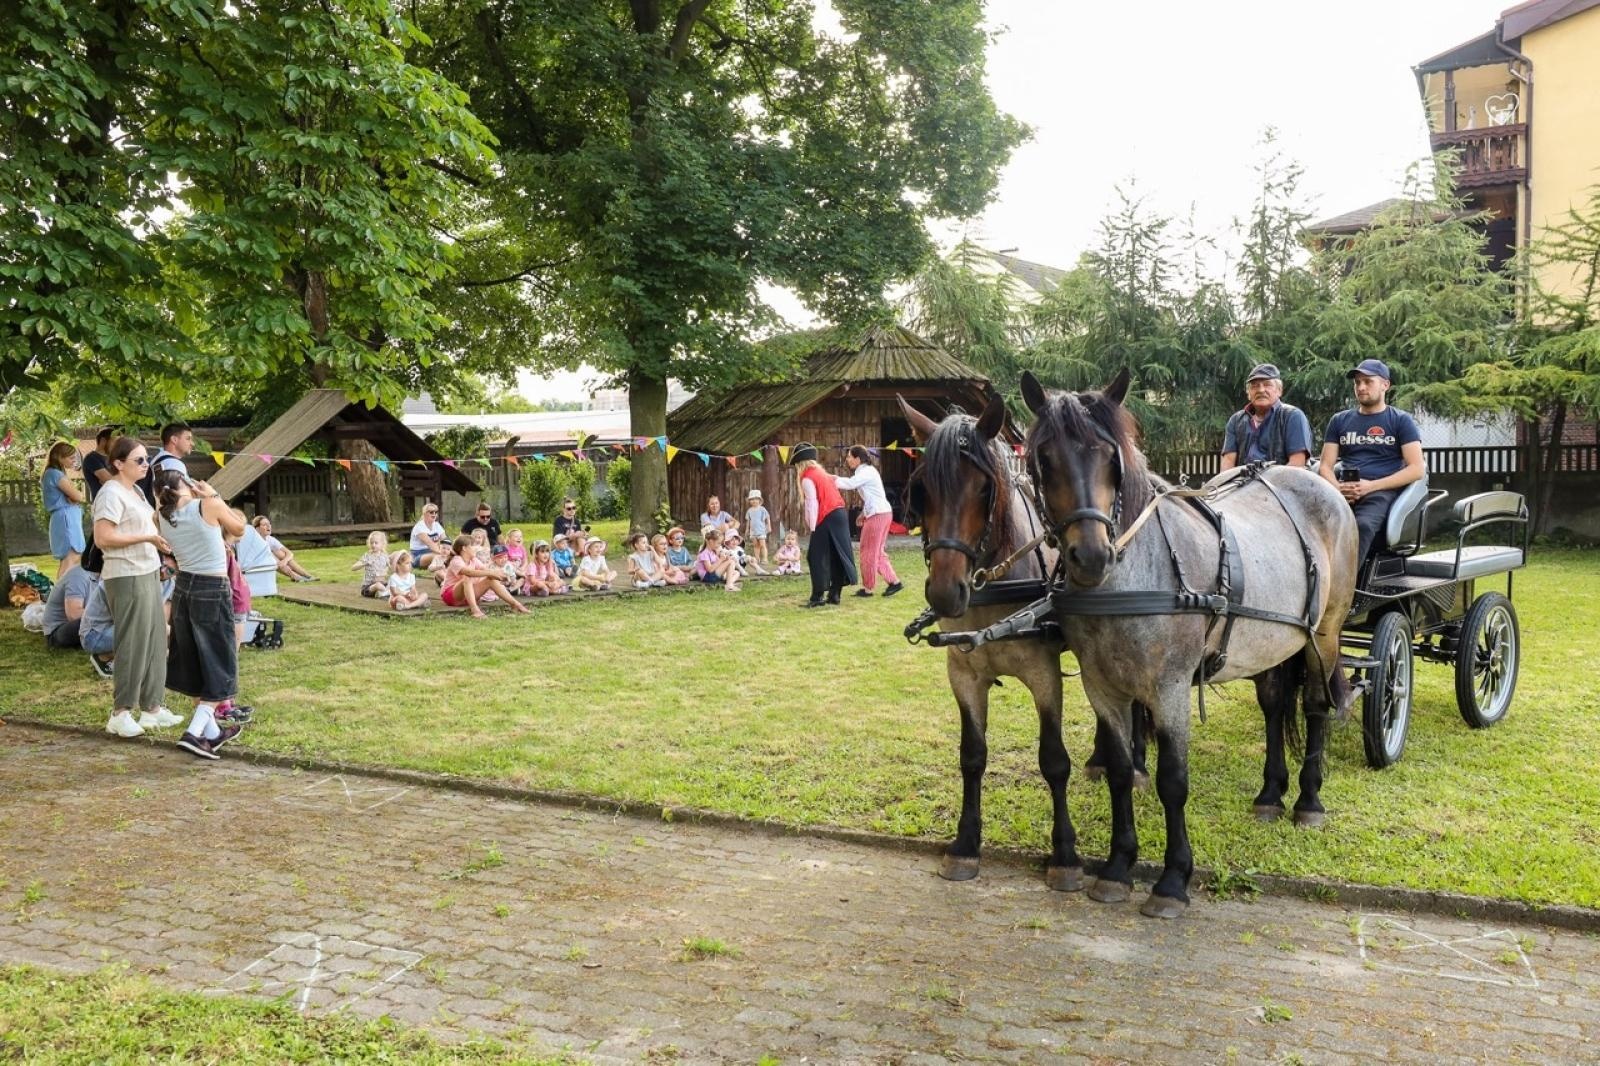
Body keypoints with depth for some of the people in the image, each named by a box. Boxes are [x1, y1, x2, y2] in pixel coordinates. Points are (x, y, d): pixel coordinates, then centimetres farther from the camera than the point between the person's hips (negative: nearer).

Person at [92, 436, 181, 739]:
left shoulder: (135, 491, 14)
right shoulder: (112, 493, -15)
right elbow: (103, 538, -22)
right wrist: (147, 537, -19)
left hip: (148, 573, 9)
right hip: (127, 578, -9)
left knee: (154, 641, 12)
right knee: (132, 644, -4)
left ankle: (151, 707, 19)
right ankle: (120, 713, 6)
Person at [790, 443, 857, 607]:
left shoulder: (807, 478, -8)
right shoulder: (821, 472, 17)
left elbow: (812, 505, -14)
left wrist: (812, 527, -11)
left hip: (827, 519, -8)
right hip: (840, 514, 8)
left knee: (817, 558, -1)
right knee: (836, 557, 10)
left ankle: (818, 597, -2)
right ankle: (834, 595, 15)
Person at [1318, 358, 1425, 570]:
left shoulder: (1401, 421, 11)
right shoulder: (1340, 420, 22)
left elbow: (1417, 469, 1)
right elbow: (1326, 466, 16)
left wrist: (1372, 485, -12)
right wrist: (1338, 487, -8)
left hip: (1383, 490, -3)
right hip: (1344, 492, 3)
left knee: (1362, 525, -38)